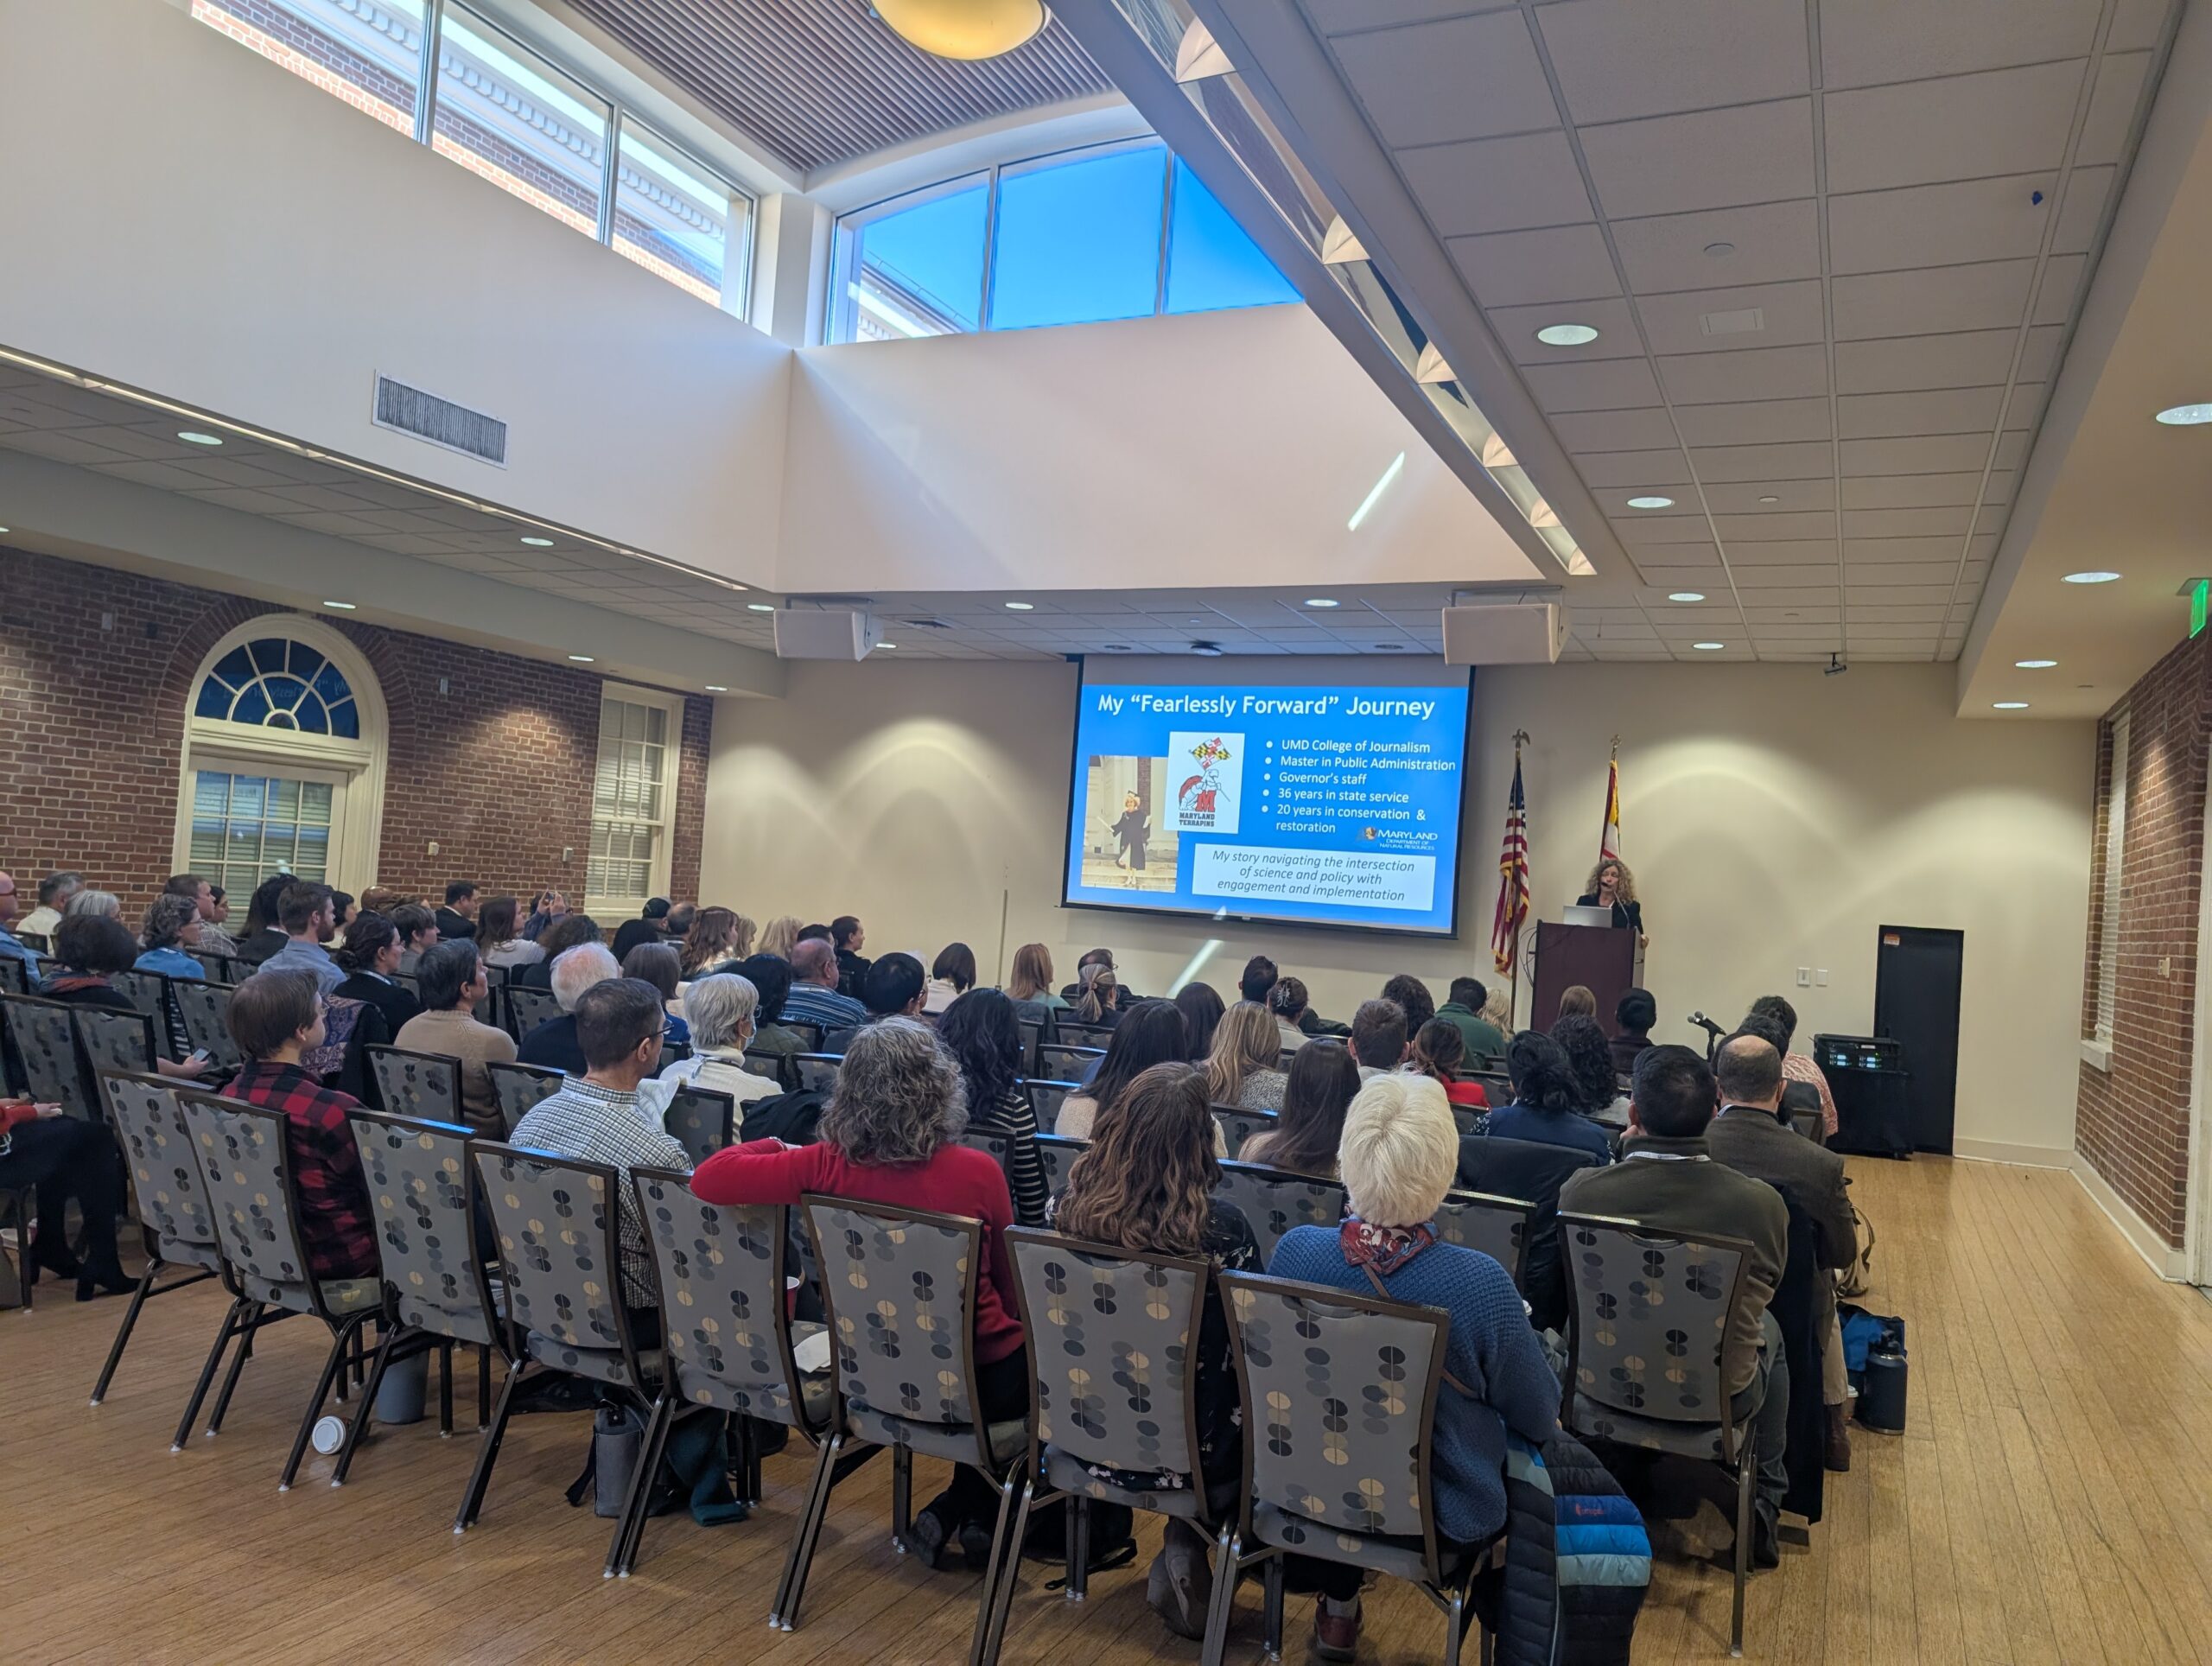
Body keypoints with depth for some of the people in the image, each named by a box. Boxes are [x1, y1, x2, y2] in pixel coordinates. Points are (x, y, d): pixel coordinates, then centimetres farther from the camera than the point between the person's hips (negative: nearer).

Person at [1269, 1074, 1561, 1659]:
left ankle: (1338, 1609, 40)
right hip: (1438, 1512, -2)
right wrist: (1546, 1420, 10)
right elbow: (1539, 1419, -14)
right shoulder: (1480, 1282, -32)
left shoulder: (1292, 1250, -22)